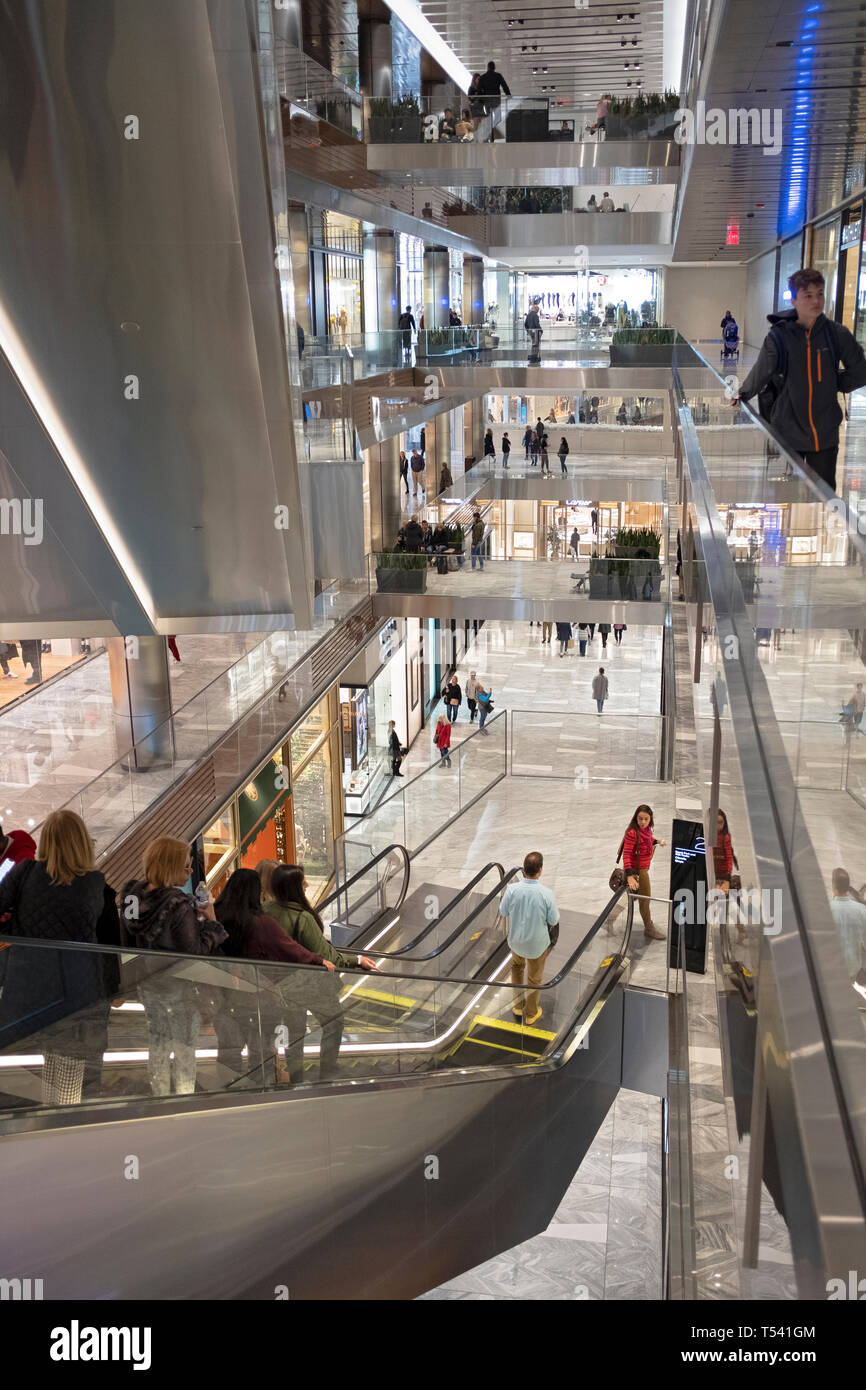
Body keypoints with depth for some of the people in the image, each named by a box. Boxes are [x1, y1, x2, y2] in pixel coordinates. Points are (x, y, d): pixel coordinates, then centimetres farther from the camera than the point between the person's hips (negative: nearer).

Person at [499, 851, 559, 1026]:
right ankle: (531, 1014, 41)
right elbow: (554, 921, -15)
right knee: (534, 978, 22)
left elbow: (502, 912, -8)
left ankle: (518, 1006, 44)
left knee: (517, 967, 33)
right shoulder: (546, 894, -29)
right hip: (537, 943, -2)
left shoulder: (512, 889, -24)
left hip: (516, 940, 2)